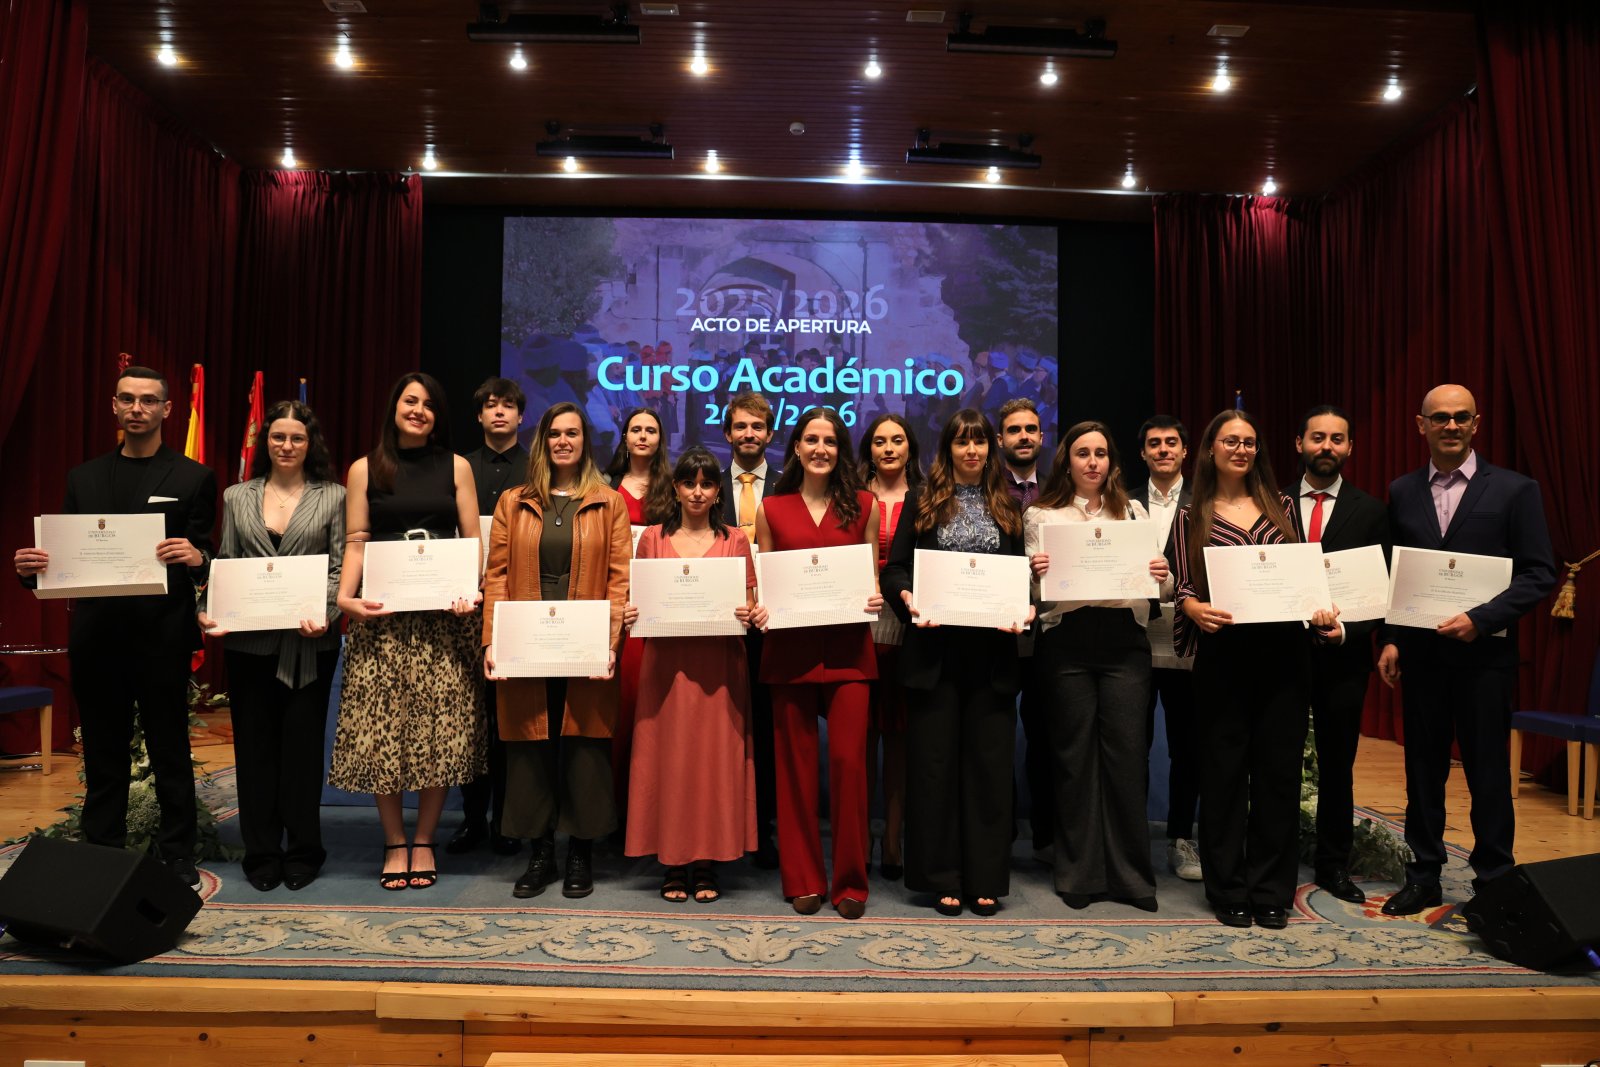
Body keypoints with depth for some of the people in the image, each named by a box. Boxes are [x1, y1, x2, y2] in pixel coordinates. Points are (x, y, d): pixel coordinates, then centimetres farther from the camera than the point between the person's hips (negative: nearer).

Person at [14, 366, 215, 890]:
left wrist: (195, 558, -26)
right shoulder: (83, 478, 13)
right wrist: (33, 567, -9)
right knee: (102, 754, 13)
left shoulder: (193, 478, 1)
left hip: (162, 636, -3)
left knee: (170, 753, 6)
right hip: (96, 636, 4)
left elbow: (205, 558, -3)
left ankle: (177, 857, 17)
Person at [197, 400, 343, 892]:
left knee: (302, 743, 5)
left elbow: (341, 569, -1)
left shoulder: (333, 497, 3)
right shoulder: (237, 497, 11)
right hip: (249, 640, 2)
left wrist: (326, 614, -17)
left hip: (309, 642, -2)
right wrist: (207, 610, -6)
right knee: (254, 745, 7)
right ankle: (261, 852, 19)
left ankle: (302, 852, 17)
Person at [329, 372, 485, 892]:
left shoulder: (456, 467, 9)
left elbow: (473, 540, 6)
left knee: (440, 727, 1)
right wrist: (345, 596, -11)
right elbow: (356, 542, 4)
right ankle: (394, 843, 14)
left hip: (443, 615, 0)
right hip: (383, 615, 0)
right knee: (381, 729, 0)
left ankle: (424, 840, 16)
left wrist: (470, 592, -10)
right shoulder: (365, 470, 9)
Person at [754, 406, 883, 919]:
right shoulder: (772, 508, 8)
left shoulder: (863, 505, 8)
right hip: (791, 647, 1)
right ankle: (803, 879, 19)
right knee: (796, 763, 6)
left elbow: (872, 574, 12)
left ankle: (851, 881, 12)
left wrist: (876, 597, -8)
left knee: (848, 760, -3)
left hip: (848, 647, 0)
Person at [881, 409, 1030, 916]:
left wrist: (1025, 608, -7)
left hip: (992, 650, 2)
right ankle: (943, 879, 14)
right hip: (935, 650, -1)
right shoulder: (923, 502, 8)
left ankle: (986, 879, 15)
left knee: (989, 760, 5)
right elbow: (894, 568, 4)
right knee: (935, 761, 3)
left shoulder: (1008, 507, 13)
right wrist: (907, 598, -15)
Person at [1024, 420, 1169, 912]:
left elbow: (1156, 585, 13)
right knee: (1075, 755, 4)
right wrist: (1035, 574, -16)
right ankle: (1079, 873, 16)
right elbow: (1034, 591, 5)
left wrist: (1163, 575, -9)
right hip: (1067, 640, -1)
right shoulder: (1041, 515, 8)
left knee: (1127, 753, 0)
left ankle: (1131, 873, 12)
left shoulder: (1133, 512, 14)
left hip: (1123, 638, 1)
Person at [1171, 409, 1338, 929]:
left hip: (1282, 650, 2)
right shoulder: (1192, 516, 5)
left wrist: (1320, 609, -6)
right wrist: (1198, 610, -21)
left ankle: (1272, 890, 18)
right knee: (1224, 769, 3)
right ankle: (1229, 890, 16)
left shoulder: (1280, 505, 12)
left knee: (1279, 768, 5)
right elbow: (1185, 588, 1)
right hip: (1223, 653, -2)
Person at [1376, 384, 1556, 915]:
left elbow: (1539, 574, -5)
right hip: (1419, 652, 3)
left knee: (1488, 772, 5)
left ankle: (1493, 882, 19)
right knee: (1423, 769, 10)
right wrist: (1389, 641, 1)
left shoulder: (1514, 489, -2)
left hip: (1484, 652, -3)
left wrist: (1481, 619, -17)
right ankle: (1423, 877, 21)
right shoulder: (1401, 492, 7)